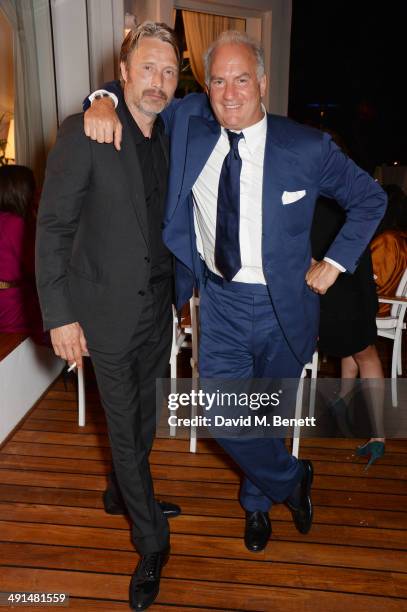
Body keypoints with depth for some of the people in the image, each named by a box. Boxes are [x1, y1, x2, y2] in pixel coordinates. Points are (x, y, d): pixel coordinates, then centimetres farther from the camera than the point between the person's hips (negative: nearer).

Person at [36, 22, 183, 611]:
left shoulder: (171, 138, 5)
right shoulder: (83, 134, -14)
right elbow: (53, 228, -13)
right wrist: (60, 315, -16)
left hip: (157, 303, 6)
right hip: (109, 308, -6)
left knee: (143, 416, 20)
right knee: (125, 426, 6)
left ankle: (123, 494, 48)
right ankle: (152, 545, 25)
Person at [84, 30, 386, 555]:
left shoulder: (307, 148, -10)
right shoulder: (190, 123, -3)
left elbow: (370, 199, 1)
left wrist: (334, 262, -4)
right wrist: (105, 101, -12)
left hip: (283, 304, -1)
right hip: (220, 301, 2)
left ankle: (256, 500, 47)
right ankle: (291, 479, 33)